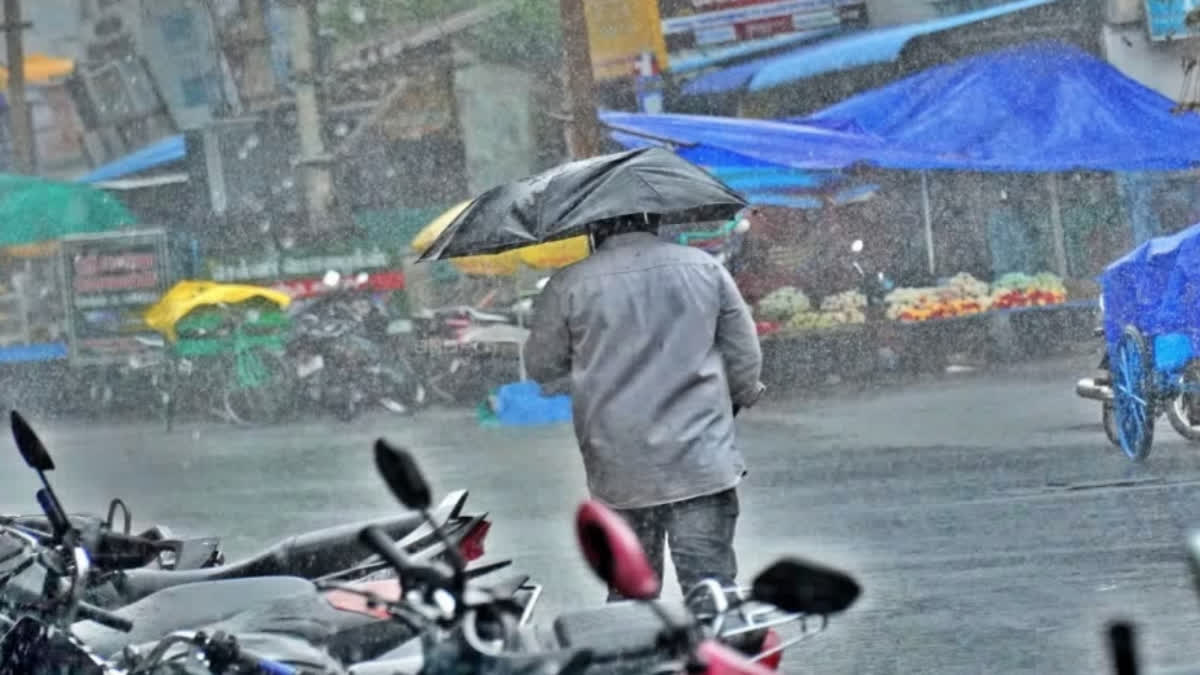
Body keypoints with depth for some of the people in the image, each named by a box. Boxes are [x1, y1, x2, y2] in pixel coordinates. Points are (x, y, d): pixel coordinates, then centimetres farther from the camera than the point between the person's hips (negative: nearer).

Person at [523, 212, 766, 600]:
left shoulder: (568, 286, -5)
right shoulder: (704, 267, 0)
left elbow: (540, 367, 6)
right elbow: (746, 356, 5)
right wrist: (744, 394, 26)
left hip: (619, 471, 0)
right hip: (702, 462, 0)